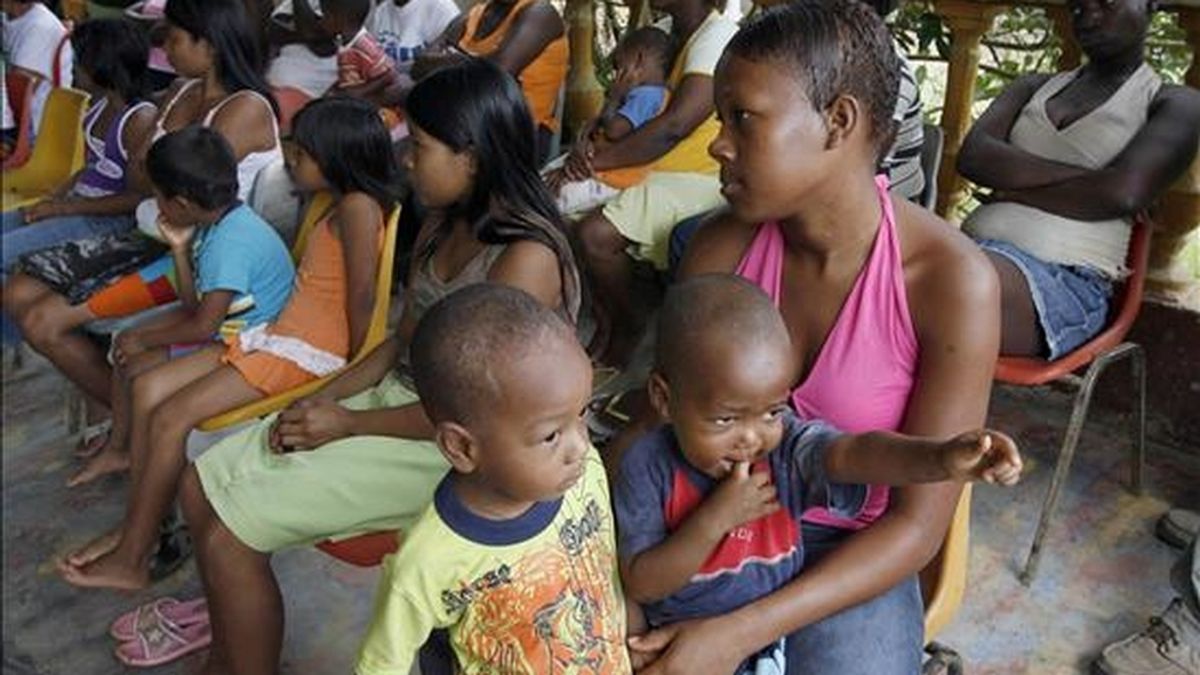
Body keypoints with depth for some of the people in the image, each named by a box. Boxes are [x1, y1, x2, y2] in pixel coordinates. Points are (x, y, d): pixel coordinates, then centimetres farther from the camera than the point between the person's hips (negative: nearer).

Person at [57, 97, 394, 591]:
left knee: (170, 418, -13)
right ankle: (135, 530, 12)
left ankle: (131, 560, 2)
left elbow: (361, 294, -21)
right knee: (148, 388, 6)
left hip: (308, 352, -10)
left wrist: (352, 370, -17)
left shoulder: (357, 206, -15)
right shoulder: (340, 206, 16)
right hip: (278, 332, 10)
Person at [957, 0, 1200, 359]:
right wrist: (1081, 178, -4)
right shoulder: (1033, 88, 26)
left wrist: (1011, 189, 0)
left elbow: (1123, 192, -7)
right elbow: (972, 156, 6)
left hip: (1065, 279, -4)